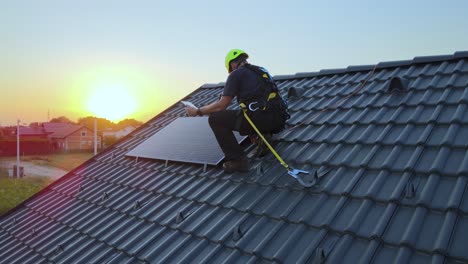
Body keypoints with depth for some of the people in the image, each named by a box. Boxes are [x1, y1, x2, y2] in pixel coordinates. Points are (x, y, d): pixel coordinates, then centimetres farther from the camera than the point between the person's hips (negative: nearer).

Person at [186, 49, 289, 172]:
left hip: (262, 119, -8)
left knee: (215, 119, 4)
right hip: (279, 120, 8)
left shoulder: (236, 73, 3)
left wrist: (197, 111, 13)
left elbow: (221, 105, -1)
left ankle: (237, 160, -2)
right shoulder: (261, 71, 25)